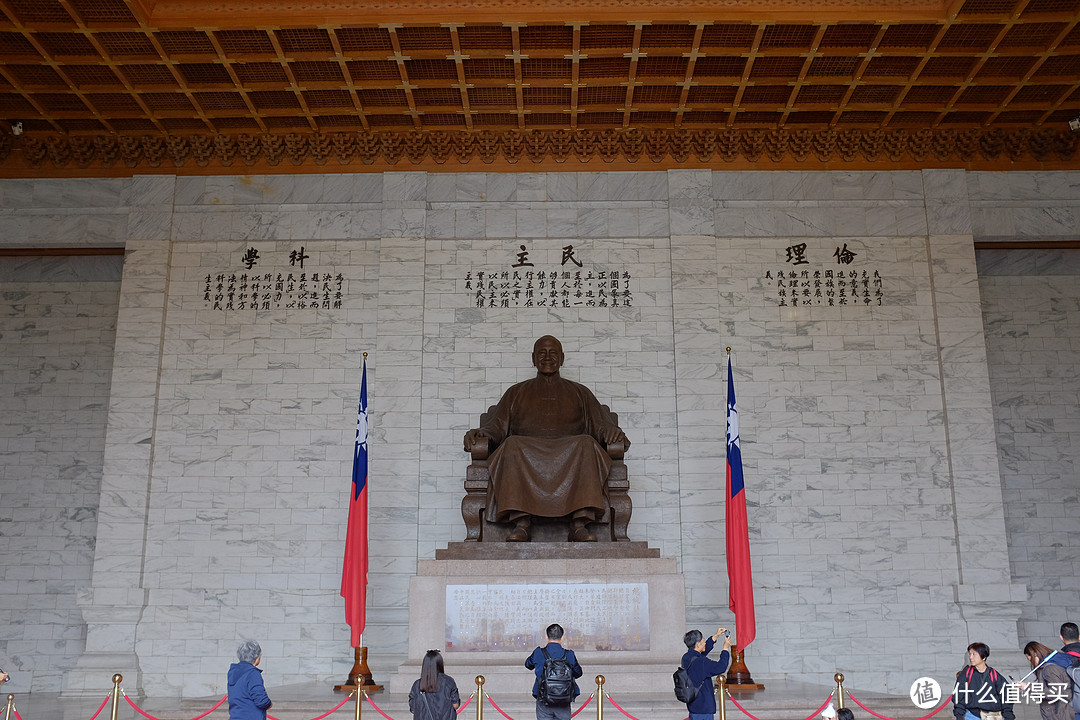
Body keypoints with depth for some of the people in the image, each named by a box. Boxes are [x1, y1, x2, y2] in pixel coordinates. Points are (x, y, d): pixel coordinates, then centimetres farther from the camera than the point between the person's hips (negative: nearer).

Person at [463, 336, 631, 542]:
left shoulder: (579, 392, 29)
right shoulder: (517, 392, 29)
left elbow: (600, 425, 17)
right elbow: (497, 426, 18)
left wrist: (612, 432, -8)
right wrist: (480, 433, -6)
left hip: (570, 452, 0)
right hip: (526, 451, 0)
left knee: (586, 444, -34)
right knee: (512, 445, -34)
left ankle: (580, 525, -44)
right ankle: (521, 523, -43)